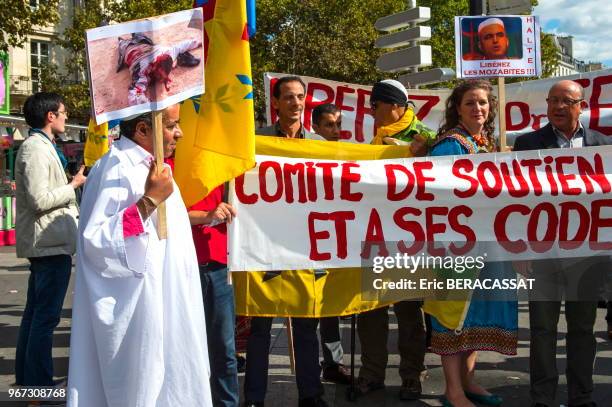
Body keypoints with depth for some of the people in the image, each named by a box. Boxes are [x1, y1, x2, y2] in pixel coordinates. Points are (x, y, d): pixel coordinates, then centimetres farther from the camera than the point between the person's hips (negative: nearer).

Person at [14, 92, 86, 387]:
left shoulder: (41, 147, 17)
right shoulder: (36, 149, -15)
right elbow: (40, 200, -22)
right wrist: (73, 185, -11)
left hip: (44, 242, 11)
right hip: (51, 242, -11)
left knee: (35, 312, 16)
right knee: (46, 316, -7)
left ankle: (26, 379, 26)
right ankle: (38, 385, -3)